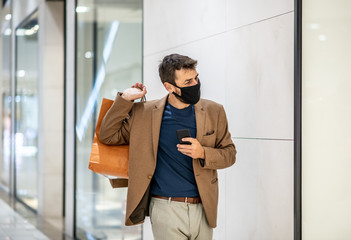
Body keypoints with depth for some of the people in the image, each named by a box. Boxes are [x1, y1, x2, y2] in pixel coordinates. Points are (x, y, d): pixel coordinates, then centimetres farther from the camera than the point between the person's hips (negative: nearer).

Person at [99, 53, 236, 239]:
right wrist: (125, 98, -5)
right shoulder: (144, 113, -1)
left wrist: (203, 153, -11)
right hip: (166, 210, -2)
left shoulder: (213, 111, 4)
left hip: (203, 210, 3)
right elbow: (108, 136, 4)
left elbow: (229, 154, 10)